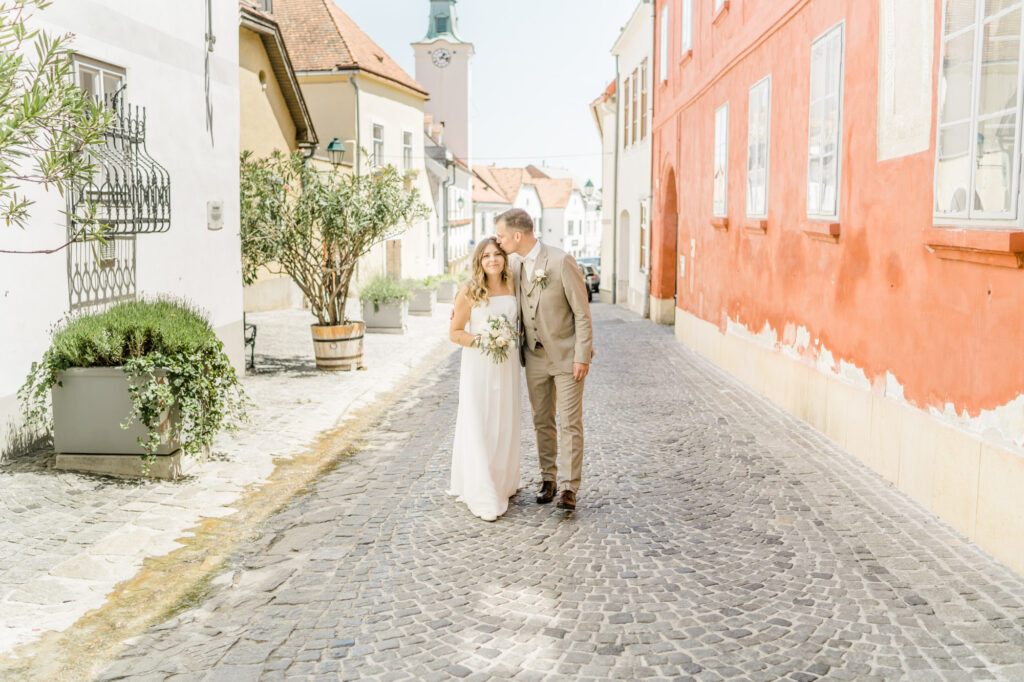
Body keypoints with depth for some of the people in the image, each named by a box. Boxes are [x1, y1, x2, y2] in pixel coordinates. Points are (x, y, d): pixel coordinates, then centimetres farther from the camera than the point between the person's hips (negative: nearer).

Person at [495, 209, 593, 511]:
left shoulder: (562, 261, -17)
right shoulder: (517, 266, 3)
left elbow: (582, 313, -15)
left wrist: (582, 357, -17)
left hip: (567, 358, -6)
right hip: (535, 358, 6)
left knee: (570, 423, -3)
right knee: (542, 423, 11)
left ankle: (568, 487, 2)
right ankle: (548, 479, 23)